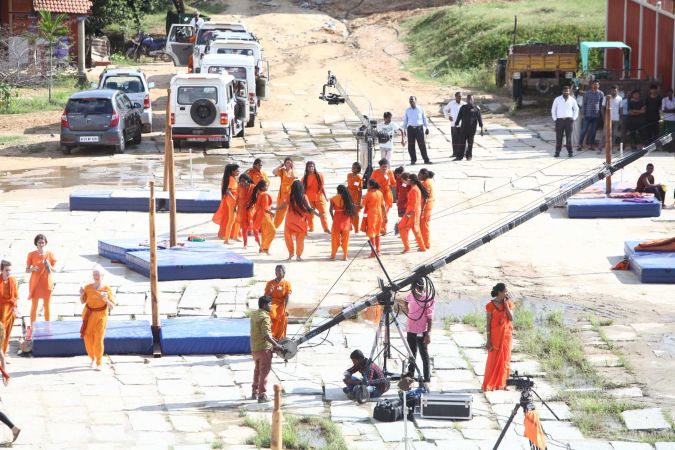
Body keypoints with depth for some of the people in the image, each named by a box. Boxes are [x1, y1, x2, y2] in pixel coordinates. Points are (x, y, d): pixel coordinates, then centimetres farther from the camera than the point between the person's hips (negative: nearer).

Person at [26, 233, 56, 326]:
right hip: (35, 283, -1)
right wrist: (33, 269, -20)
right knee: (34, 306, 2)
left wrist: (49, 266, -14)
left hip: (47, 283, 1)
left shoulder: (50, 254, 0)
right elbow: (27, 270, 1)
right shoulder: (31, 255, -4)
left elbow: (54, 270, 6)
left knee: (46, 306, 9)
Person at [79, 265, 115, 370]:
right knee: (88, 338, 4)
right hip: (89, 315, 3)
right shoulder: (88, 287, -1)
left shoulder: (107, 289, -7)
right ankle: (93, 359, 29)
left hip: (101, 316, -3)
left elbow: (111, 306, -6)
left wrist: (106, 300, -25)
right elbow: (82, 301, 11)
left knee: (98, 339, -9)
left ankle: (99, 363, 3)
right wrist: (81, 294, -9)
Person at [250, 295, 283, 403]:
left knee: (257, 370, 22)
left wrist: (272, 339, 22)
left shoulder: (254, 314, 9)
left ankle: (254, 392, 30)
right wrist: (276, 345, -21)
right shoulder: (265, 317, -20)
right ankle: (262, 395, -2)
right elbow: (266, 336, -26)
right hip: (264, 348, -9)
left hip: (254, 347, 9)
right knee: (264, 372, -2)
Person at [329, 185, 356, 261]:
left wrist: (333, 217, 3)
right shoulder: (348, 198, 3)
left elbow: (331, 210, -9)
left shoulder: (334, 199, -4)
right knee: (345, 238, 9)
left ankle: (333, 255, 8)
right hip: (346, 220, 2)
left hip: (337, 219, -2)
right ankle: (345, 256, 10)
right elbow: (352, 209, 0)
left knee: (335, 238, 7)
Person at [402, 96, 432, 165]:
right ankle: (413, 160, 14)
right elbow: (405, 120, 14)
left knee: (422, 145, -4)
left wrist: (427, 127, 9)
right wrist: (404, 130, 11)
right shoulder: (407, 110, 10)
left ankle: (426, 160, 0)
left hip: (419, 128, -1)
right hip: (410, 128, 1)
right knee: (411, 145, 2)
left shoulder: (420, 109, 7)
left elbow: (424, 118, 12)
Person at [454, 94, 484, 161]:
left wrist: (481, 128, -3)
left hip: (472, 129, -2)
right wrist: (456, 125, 11)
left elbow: (479, 118, 2)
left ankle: (469, 156, 11)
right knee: (461, 143, -2)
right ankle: (459, 156, -1)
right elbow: (459, 117, 15)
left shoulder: (476, 108, 3)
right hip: (463, 128, 2)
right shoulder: (463, 108, 11)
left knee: (470, 143, 3)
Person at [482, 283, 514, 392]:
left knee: (505, 359, 7)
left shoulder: (509, 303, 4)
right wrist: (489, 340, -9)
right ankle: (489, 385, 6)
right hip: (495, 336, -4)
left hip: (506, 335, 4)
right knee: (493, 360, -1)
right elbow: (488, 323, -6)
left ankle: (502, 384, 15)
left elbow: (511, 318, -7)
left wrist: (506, 304, -10)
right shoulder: (491, 305, -8)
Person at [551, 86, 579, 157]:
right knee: (558, 137, -1)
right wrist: (555, 119, 2)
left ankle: (570, 152, 6)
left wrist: (574, 118, 6)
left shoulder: (572, 100, 6)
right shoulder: (557, 99, 4)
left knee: (569, 136, 1)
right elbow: (553, 110, 10)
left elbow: (576, 109, 16)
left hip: (569, 120, 0)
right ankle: (557, 152, 3)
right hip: (559, 119, 0)